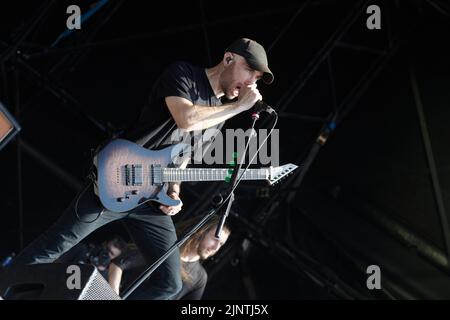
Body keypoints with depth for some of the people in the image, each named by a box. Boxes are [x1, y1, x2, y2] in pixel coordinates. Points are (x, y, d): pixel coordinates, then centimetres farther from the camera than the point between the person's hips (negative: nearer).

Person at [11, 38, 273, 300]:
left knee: (169, 283, 2)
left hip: (152, 200, 7)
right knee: (53, 247, -1)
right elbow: (186, 119, -25)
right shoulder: (183, 73, -5)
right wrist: (238, 106, -15)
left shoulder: (218, 115, 16)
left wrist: (173, 192, 2)